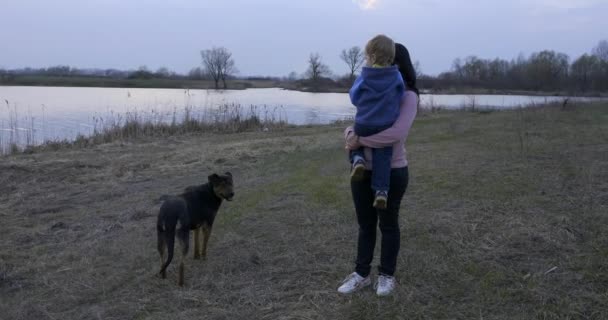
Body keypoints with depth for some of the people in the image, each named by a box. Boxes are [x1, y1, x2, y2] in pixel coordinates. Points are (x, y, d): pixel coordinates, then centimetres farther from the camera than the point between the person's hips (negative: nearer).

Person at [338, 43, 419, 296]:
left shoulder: (408, 96, -11)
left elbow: (397, 133, -25)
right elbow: (355, 125, 11)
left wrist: (360, 141, -18)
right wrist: (350, 135, -13)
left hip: (391, 172, -6)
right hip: (363, 170, 6)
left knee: (388, 225, 11)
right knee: (365, 224, 14)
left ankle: (387, 275, 26)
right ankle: (361, 274, 26)